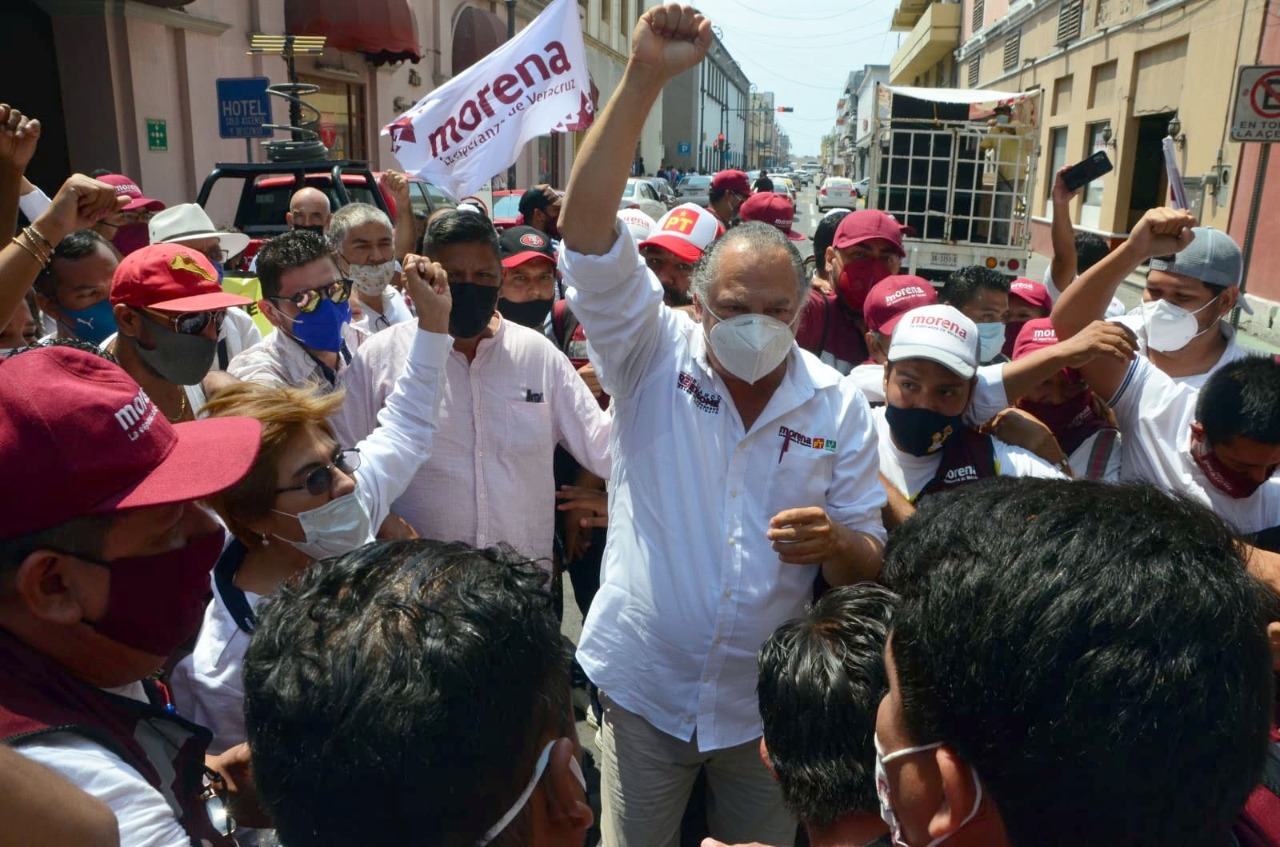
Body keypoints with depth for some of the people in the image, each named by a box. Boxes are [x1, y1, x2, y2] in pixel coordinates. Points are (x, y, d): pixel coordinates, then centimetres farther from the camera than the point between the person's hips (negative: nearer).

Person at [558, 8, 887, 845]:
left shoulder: (839, 406, -6)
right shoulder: (654, 356, -11)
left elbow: (868, 561, -1)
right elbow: (587, 234, -24)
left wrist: (835, 543, -25)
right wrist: (645, 78, -31)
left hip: (766, 701, 1)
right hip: (644, 685, -1)